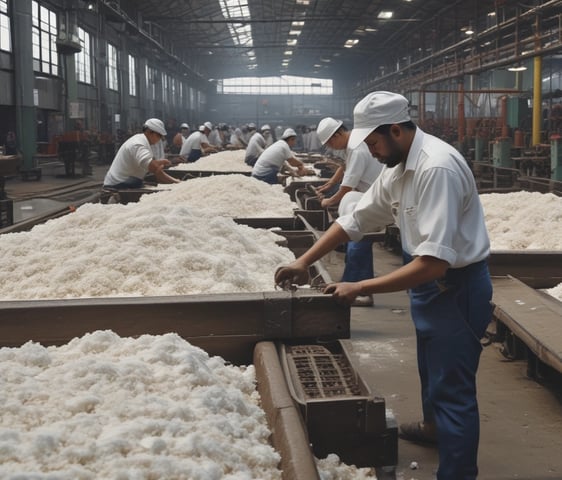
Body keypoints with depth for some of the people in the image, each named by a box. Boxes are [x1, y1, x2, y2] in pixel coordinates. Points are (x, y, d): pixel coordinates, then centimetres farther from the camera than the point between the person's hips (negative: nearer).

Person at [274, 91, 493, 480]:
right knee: (432, 368, 29)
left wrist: (360, 288, -30)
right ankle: (434, 426, 53)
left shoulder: (436, 168, -30)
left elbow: (433, 262, -35)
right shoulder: (399, 166, 1)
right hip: (432, 284, 10)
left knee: (453, 388, -2)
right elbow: (357, 219, 8)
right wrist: (305, 261, 1)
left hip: (456, 288, -10)